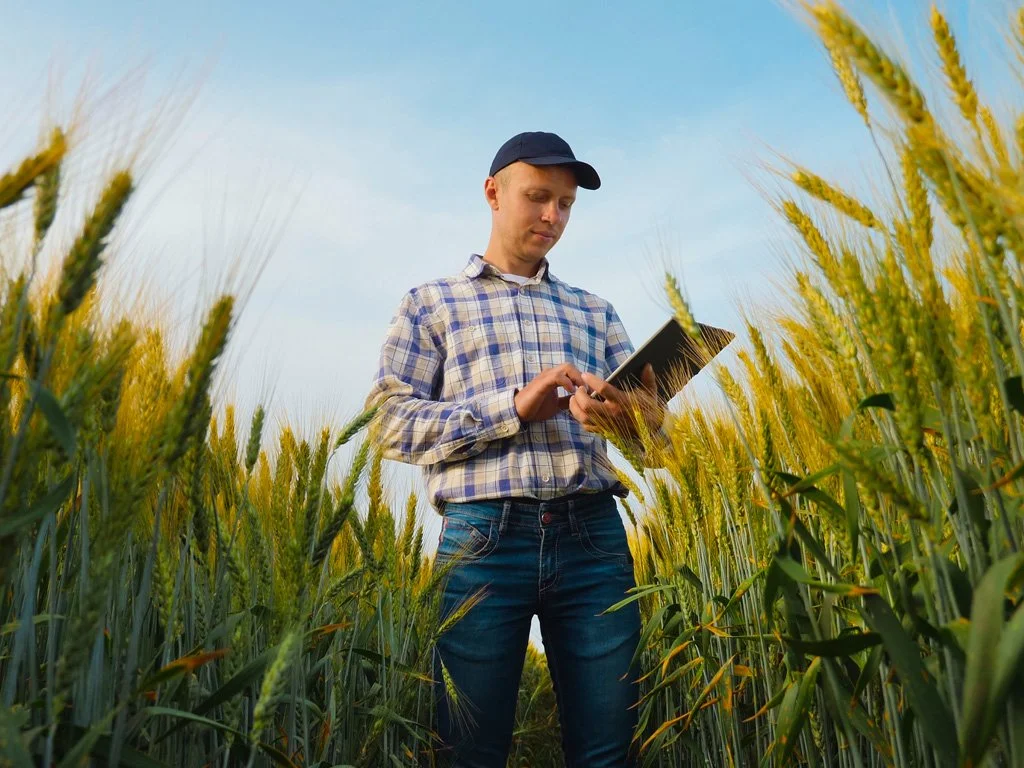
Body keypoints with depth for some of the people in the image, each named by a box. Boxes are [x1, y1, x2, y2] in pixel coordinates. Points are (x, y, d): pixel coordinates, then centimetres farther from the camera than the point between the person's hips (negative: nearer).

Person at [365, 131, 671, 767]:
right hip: (483, 537, -2)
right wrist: (514, 406, -12)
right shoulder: (431, 304, 11)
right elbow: (391, 421, -2)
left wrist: (629, 413, -12)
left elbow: (656, 433, 13)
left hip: (593, 535, 3)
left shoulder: (596, 311, 19)